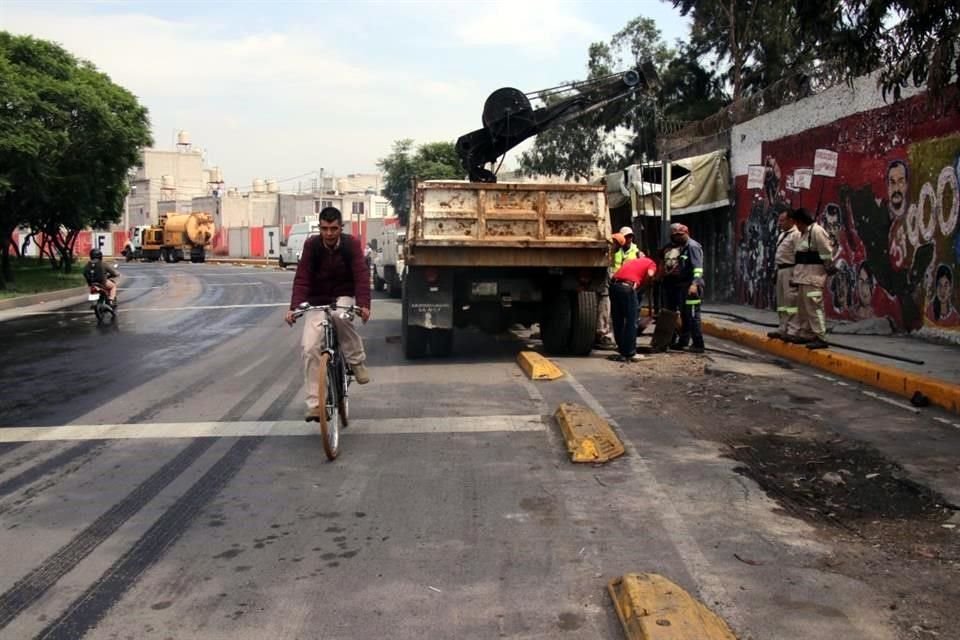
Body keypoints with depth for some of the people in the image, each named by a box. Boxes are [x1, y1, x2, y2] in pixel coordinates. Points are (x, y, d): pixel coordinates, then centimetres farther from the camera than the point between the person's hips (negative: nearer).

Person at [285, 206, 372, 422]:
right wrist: (294, 307, -29)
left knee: (339, 316, -38)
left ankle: (356, 360, -16)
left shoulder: (352, 244, -12)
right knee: (310, 349, -15)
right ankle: (314, 403, -8)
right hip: (317, 301, 1)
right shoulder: (311, 245, -11)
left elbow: (361, 276, -20)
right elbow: (302, 278, -15)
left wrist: (363, 304, -36)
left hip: (343, 297, -1)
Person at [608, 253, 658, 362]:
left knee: (617, 320, 14)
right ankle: (630, 353, 6)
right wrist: (640, 286, 11)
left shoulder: (634, 260, 33)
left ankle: (622, 350, 24)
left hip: (614, 284, 6)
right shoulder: (651, 264, 17)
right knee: (631, 322, 3)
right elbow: (650, 275, -5)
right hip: (627, 287, -6)